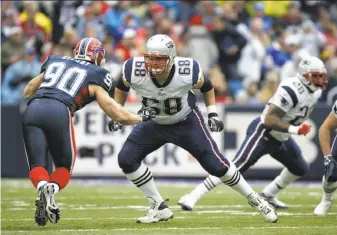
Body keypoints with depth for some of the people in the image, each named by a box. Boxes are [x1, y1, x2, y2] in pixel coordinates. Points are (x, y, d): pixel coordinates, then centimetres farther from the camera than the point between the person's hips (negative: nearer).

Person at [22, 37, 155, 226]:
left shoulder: (54, 62, 29)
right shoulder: (95, 76, 18)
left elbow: (27, 92, 36)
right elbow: (117, 113, 17)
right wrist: (141, 118, 34)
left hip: (33, 109, 3)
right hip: (58, 111, -3)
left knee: (37, 165, 6)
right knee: (64, 166, 14)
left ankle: (43, 187, -28)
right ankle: (52, 189, -18)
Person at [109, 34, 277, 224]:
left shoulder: (187, 72, -30)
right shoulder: (134, 72, -29)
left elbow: (207, 87, -5)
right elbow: (122, 86, -2)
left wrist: (213, 114, -5)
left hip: (186, 123, -3)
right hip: (155, 124, 3)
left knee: (216, 164, -6)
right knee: (127, 159, -12)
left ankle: (255, 200, 14)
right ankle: (160, 208, 0)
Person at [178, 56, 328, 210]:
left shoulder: (315, 92, 1)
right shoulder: (291, 90, -27)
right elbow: (269, 120, -29)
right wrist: (294, 129, -32)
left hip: (281, 138, 9)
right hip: (263, 133, -9)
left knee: (300, 169, 16)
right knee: (236, 167, -19)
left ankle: (268, 196, 32)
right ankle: (192, 197, -21)